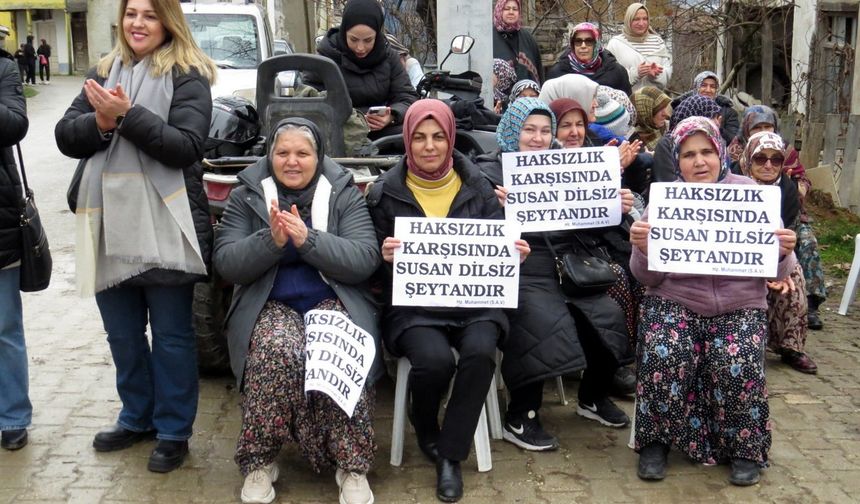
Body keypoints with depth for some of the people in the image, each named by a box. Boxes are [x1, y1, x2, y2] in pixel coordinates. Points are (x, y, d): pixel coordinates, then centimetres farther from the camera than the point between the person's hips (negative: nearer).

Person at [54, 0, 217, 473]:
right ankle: (136, 417, 33)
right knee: (122, 334, 16)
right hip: (109, 224, 6)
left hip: (164, 226, -5)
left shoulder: (186, 76, -4)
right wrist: (100, 122, -13)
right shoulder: (103, 72, 12)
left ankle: (173, 431, 17)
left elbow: (185, 146, -15)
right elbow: (65, 136, 6)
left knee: (171, 335, 5)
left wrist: (127, 115, -23)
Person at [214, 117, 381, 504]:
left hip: (334, 302, 0)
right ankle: (259, 461, -17)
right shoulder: (246, 195, 9)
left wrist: (307, 239, -18)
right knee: (276, 353, -35)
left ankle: (353, 465, -19)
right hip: (268, 305, 0)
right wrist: (271, 240, -17)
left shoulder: (344, 194, 6)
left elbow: (366, 259, -6)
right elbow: (226, 264, 0)